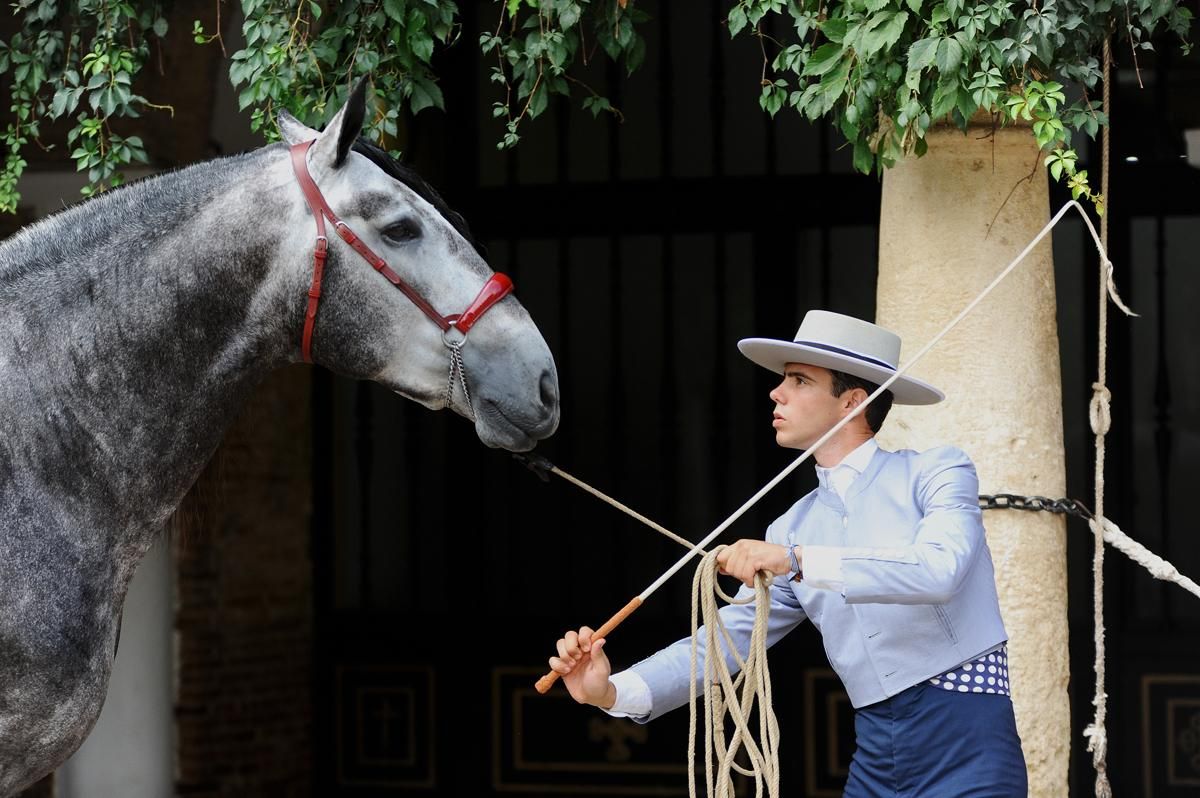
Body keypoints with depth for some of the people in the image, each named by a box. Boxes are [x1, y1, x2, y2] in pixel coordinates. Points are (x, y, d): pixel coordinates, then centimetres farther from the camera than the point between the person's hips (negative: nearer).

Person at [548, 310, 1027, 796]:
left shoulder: (934, 473, -3)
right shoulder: (791, 530, 13)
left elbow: (938, 569, -22)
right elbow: (728, 638, 8)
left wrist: (798, 561, -27)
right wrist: (615, 692, -8)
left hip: (963, 738, -6)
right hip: (876, 751, 6)